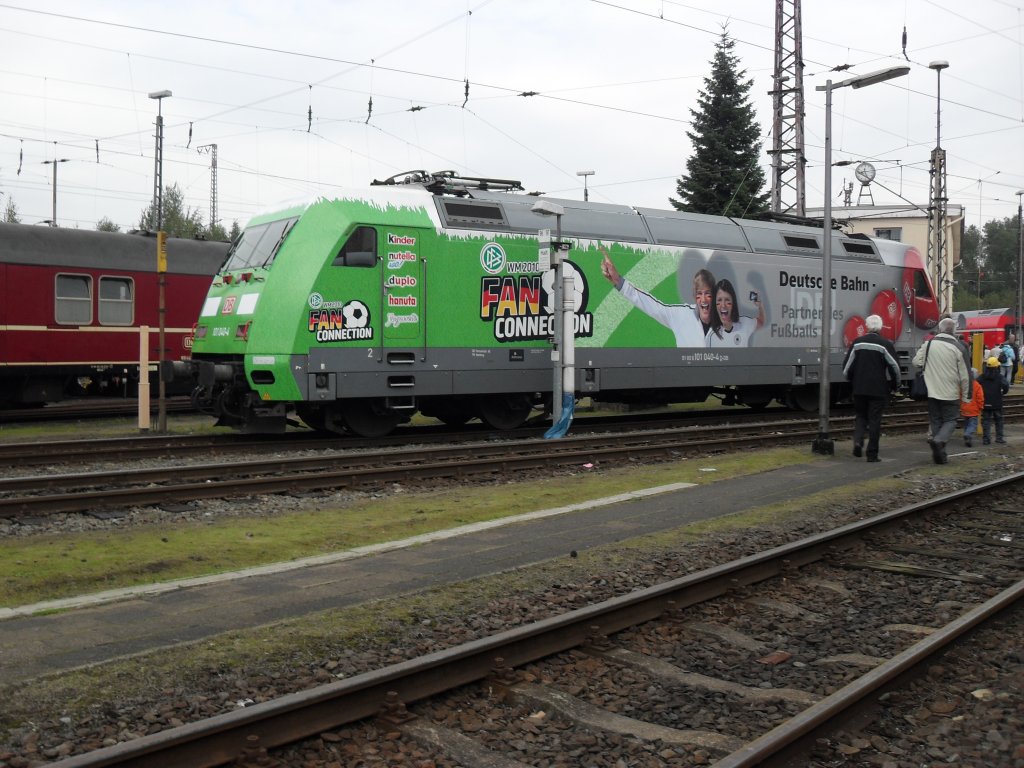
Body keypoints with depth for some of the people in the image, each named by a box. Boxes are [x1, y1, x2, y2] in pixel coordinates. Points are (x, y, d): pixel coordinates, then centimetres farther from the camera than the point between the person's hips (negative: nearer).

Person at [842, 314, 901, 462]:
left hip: (859, 388, 2)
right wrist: (895, 384, 12)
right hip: (879, 389, -2)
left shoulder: (857, 343, 1)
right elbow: (894, 367, -4)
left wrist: (851, 382, 21)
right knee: (874, 420, 3)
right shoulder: (885, 344, -7)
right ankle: (872, 453, 3)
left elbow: (847, 366, 4)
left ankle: (858, 441, -7)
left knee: (860, 416, 16)